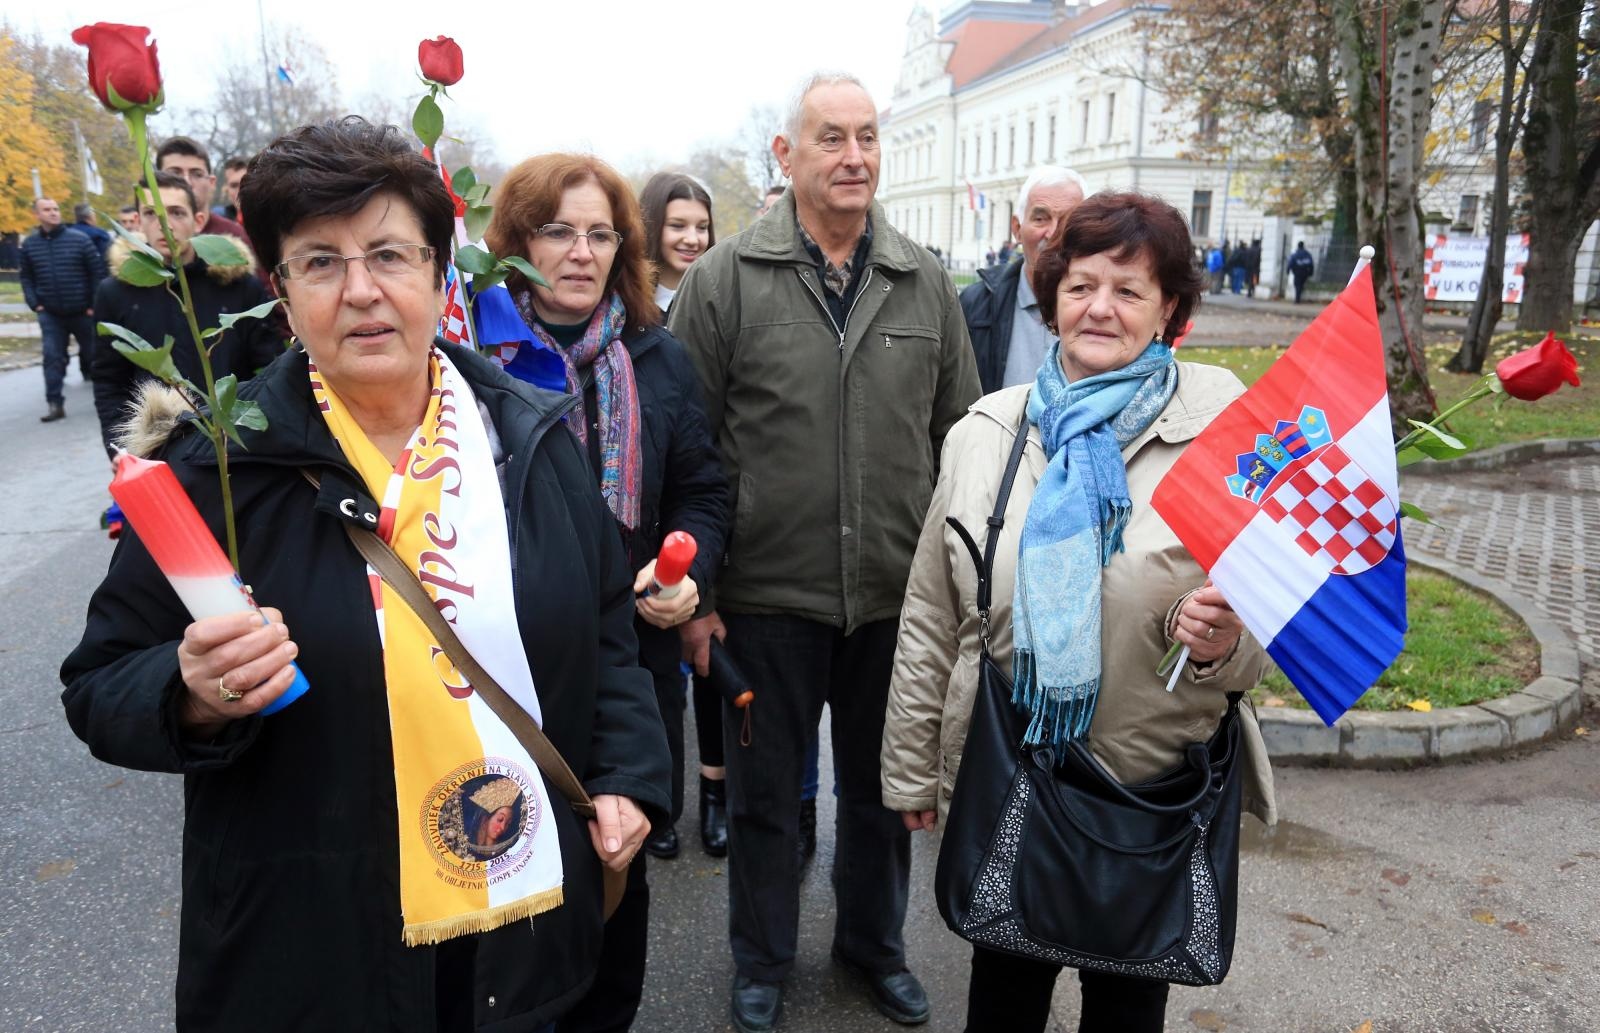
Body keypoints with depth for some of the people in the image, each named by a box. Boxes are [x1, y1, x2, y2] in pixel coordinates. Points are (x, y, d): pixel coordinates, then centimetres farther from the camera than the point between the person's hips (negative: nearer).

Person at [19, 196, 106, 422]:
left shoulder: (80, 240, -6)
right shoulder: (29, 244, 2)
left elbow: (98, 272, -5)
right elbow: (25, 277, 11)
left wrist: (94, 306, -8)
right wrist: (34, 303, -2)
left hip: (82, 311, -1)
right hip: (50, 314, 1)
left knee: (92, 352, 11)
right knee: (52, 358, -6)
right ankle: (54, 404, -5)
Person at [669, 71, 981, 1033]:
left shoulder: (927, 284, 4)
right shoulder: (723, 281, -5)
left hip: (899, 594, 3)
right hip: (768, 594, -2)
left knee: (885, 786, 19)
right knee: (765, 792, 15)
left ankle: (875, 942, 43)